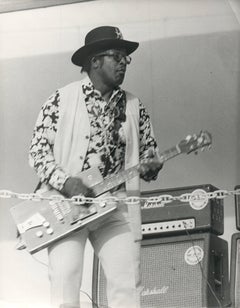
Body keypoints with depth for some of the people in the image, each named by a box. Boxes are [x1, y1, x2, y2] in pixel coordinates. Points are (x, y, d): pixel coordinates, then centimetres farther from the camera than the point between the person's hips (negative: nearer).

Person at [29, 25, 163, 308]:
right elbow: (38, 149, 0)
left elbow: (149, 152, 19)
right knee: (65, 284, -11)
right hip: (67, 201, -3)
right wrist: (66, 182, -15)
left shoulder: (134, 107, 13)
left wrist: (150, 166, -5)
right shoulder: (62, 99, 2)